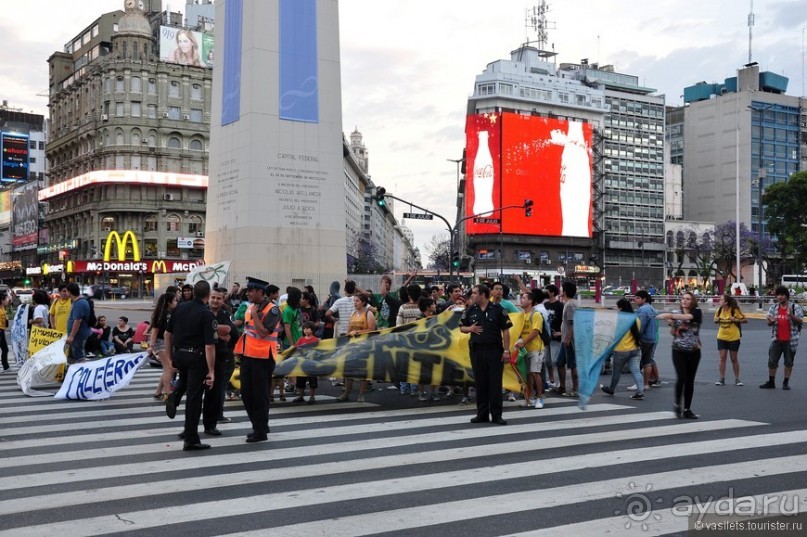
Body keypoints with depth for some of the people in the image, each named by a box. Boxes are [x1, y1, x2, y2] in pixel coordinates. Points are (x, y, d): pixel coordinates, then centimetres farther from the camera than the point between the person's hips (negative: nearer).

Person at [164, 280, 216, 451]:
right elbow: (209, 346, -17)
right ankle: (191, 440, 5)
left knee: (186, 380, 35)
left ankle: (174, 396, 3)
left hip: (178, 354, 6)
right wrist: (211, 371, -14)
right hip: (196, 357, -5)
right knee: (193, 397, 1)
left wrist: (169, 357, 20)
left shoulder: (180, 308, 4)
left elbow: (167, 333, 10)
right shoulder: (207, 315, -13)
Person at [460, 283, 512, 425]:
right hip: (477, 350, 3)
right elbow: (462, 327, 17)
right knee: (480, 383, 8)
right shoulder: (470, 311, 8)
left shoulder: (497, 309, -2)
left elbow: (505, 330, -2)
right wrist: (470, 328, -5)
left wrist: (506, 350, -7)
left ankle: (496, 415, 7)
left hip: (494, 350, -3)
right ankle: (482, 414, 17)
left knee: (495, 383, 0)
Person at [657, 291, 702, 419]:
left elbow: (686, 317, -25)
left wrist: (670, 315, -32)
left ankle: (687, 409, 12)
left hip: (694, 351, -1)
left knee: (690, 380, 3)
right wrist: (671, 323, -10)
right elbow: (673, 333, 9)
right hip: (678, 351, 1)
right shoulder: (676, 314, 7)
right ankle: (677, 404, 6)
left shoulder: (697, 312, -3)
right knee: (682, 377, -14)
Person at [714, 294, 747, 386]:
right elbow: (716, 321, 16)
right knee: (722, 358, 1)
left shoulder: (735, 310, -12)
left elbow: (745, 320, -8)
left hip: (733, 338, -3)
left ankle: (737, 379, 17)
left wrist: (736, 320, -23)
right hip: (721, 337, 3)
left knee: (734, 359, 6)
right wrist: (716, 320, -7)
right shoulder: (719, 310, 1)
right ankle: (722, 379, 7)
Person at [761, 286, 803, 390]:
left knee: (789, 362, 6)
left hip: (790, 340, -3)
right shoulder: (773, 308, 6)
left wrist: (791, 315, -28)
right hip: (776, 339, 3)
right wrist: (771, 321, -20)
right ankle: (771, 382, 14)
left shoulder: (795, 307, -3)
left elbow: (800, 320, -9)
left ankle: (786, 382, 17)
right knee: (772, 361, 4)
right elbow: (769, 323, 5)